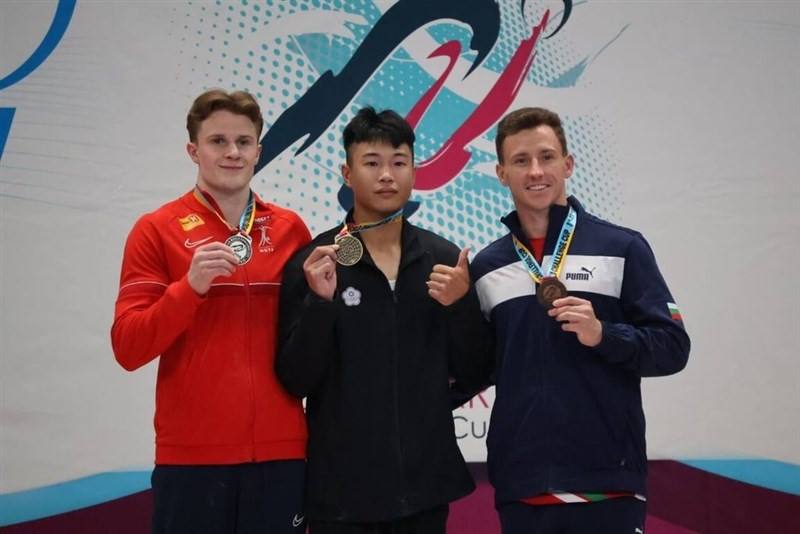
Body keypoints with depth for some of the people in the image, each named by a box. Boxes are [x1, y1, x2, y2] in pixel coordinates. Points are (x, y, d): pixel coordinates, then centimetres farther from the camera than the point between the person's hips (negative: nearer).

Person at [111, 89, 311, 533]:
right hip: (192, 454, -2)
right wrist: (190, 286, -20)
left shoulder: (291, 229, 5)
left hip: (281, 450, 3)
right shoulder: (156, 230, -2)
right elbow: (128, 348, -7)